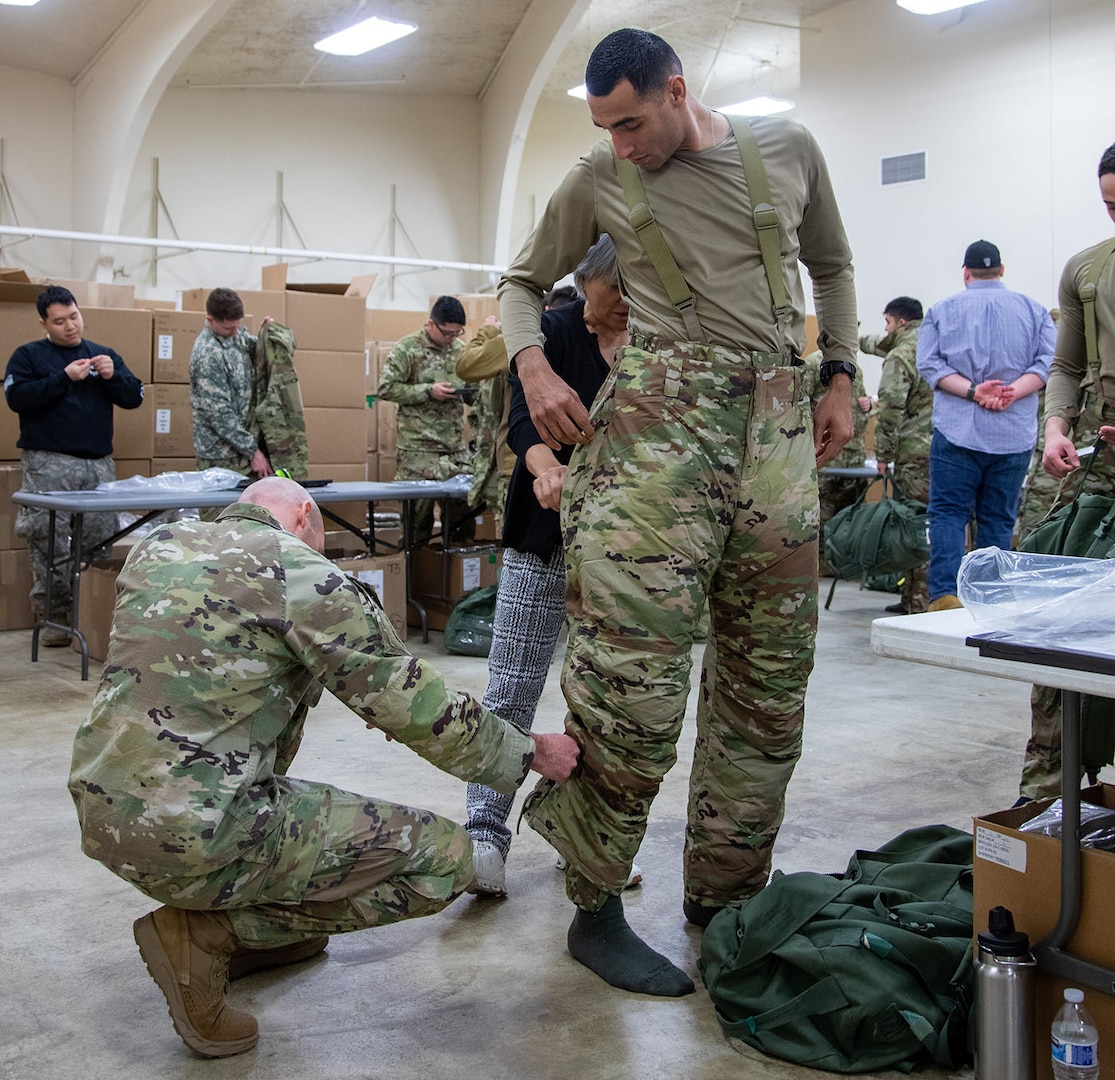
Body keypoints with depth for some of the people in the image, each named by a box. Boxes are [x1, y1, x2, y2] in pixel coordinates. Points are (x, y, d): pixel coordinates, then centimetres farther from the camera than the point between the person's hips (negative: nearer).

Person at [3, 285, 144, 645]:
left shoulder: (104, 354, 17)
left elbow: (134, 397, 13)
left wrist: (113, 376, -6)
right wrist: (64, 377, -13)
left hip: (99, 464, 3)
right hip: (48, 464, -3)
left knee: (101, 541, -1)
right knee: (50, 545, -6)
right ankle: (53, 617, 2)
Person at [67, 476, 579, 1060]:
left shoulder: (155, 545, 12)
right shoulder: (305, 576, -9)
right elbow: (422, 711, -7)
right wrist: (532, 753, 9)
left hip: (97, 809, 9)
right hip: (190, 835, -9)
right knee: (443, 856, -1)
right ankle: (206, 931, -3)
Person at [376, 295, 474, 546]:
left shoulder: (459, 349, 13)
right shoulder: (407, 349, -4)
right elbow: (386, 388, -9)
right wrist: (428, 391, -15)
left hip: (457, 447, 5)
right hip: (419, 448, -5)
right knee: (419, 511, -2)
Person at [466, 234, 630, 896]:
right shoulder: (552, 333, -2)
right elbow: (523, 419, -16)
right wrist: (547, 468, -39)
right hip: (548, 538, -3)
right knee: (512, 690, -6)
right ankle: (486, 834, -1)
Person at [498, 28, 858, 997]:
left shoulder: (789, 149, 13)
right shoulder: (599, 181, 8)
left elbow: (833, 267, 25)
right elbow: (523, 283, 17)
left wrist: (840, 379, 15)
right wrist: (532, 365, -4)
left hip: (778, 422, 4)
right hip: (658, 415, -3)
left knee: (768, 679, 6)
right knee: (635, 671, -14)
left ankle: (724, 898, 21)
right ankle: (596, 909, 2)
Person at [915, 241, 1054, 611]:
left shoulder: (941, 310, 8)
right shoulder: (1035, 311, 10)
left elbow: (928, 364, -3)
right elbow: (1047, 362, -2)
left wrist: (972, 391, -11)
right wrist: (1013, 392, -12)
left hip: (957, 429, -2)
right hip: (1015, 434, 2)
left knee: (948, 513, 0)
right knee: (998, 520, 8)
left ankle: (945, 593, -15)